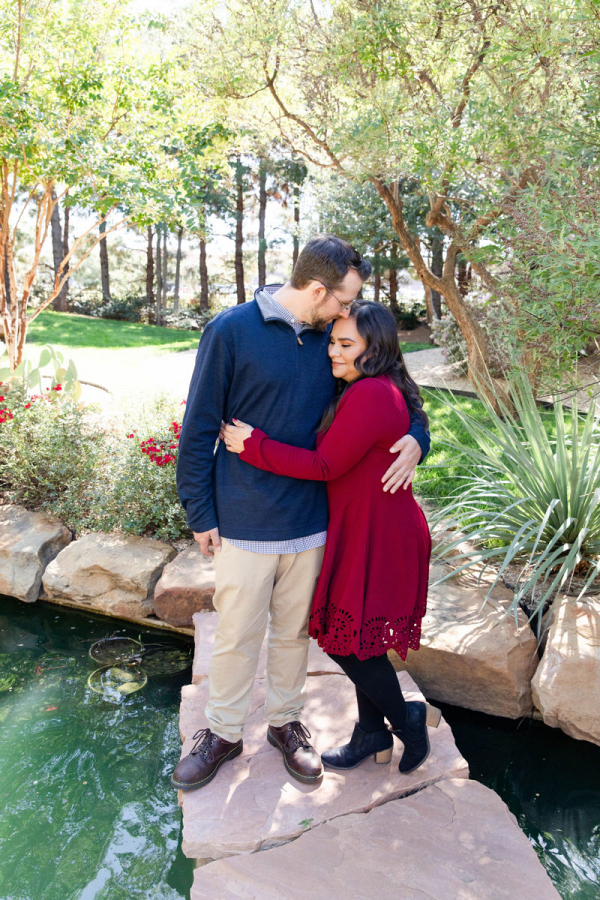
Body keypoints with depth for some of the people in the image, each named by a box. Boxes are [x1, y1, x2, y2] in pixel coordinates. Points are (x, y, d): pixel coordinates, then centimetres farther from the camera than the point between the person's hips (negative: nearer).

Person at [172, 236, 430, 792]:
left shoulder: (331, 337, 1)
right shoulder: (231, 330, -11)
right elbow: (199, 428, -7)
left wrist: (415, 438, -9)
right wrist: (200, 513, -6)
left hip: (310, 519, 4)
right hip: (244, 522, -3)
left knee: (294, 630, 18)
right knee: (236, 635, 10)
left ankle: (285, 721, 40)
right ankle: (223, 732, 33)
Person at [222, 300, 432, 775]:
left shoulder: (371, 396, -23)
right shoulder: (376, 391, 11)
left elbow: (325, 465, -23)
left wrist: (252, 445, -19)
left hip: (375, 539, -10)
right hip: (365, 529, 10)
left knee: (349, 638, 3)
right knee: (356, 633, 17)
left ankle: (405, 717, 25)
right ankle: (372, 735, 33)